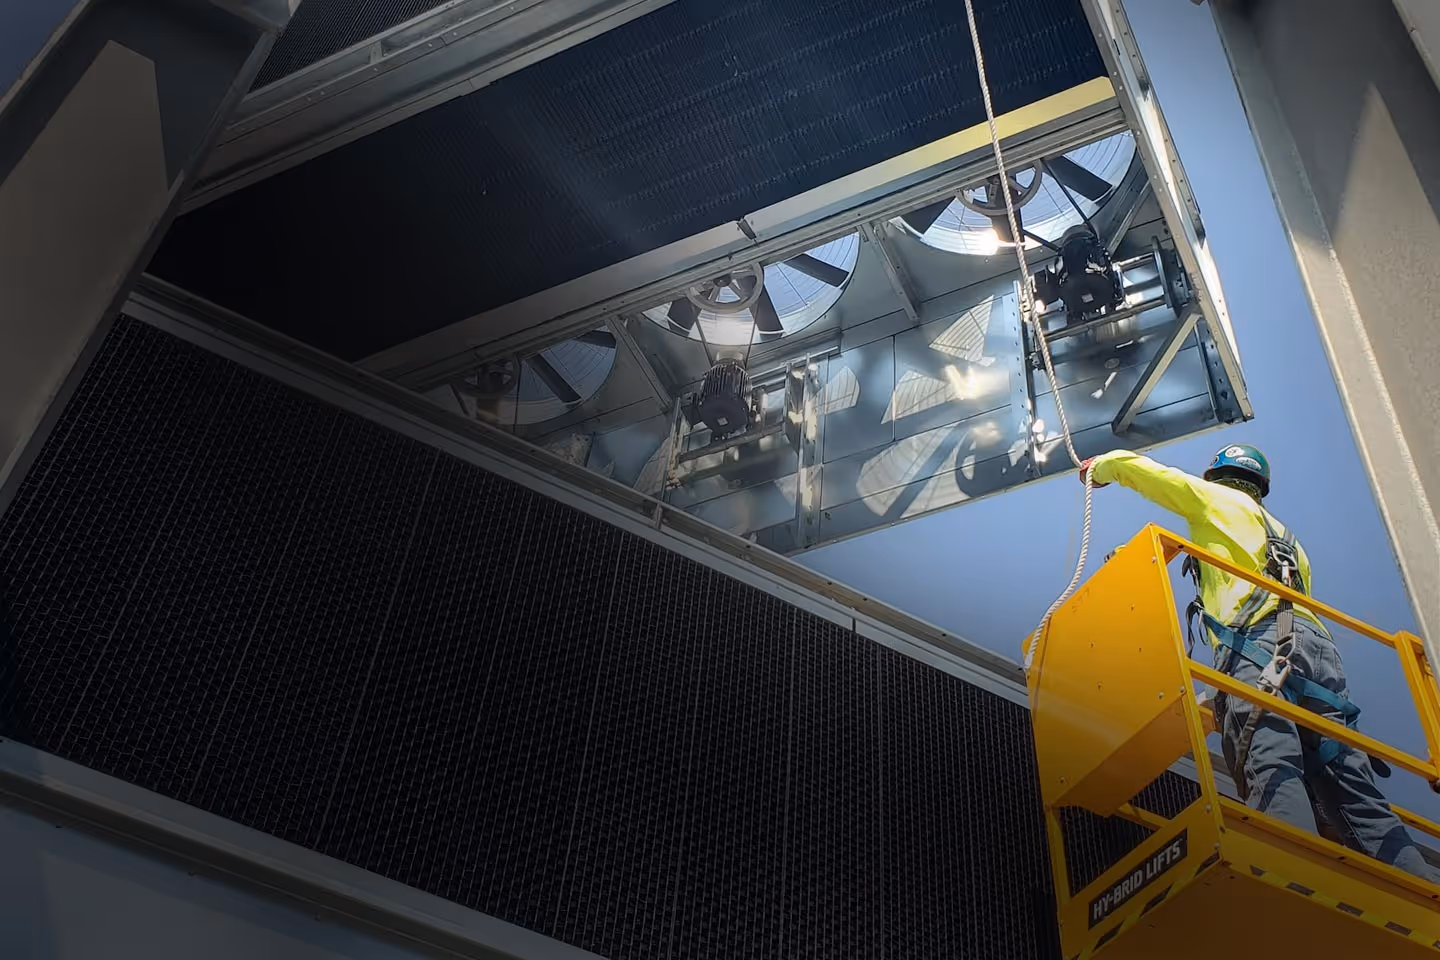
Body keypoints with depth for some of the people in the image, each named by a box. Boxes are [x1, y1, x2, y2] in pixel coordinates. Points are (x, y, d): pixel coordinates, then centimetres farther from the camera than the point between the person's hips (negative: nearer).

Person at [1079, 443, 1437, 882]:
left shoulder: (1219, 499, 23)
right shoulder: (1284, 537, 41)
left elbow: (1133, 465, 20)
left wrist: (1098, 467, 43)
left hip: (1261, 641, -7)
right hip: (1319, 650, 7)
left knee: (1269, 765, -26)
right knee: (1352, 790, -2)